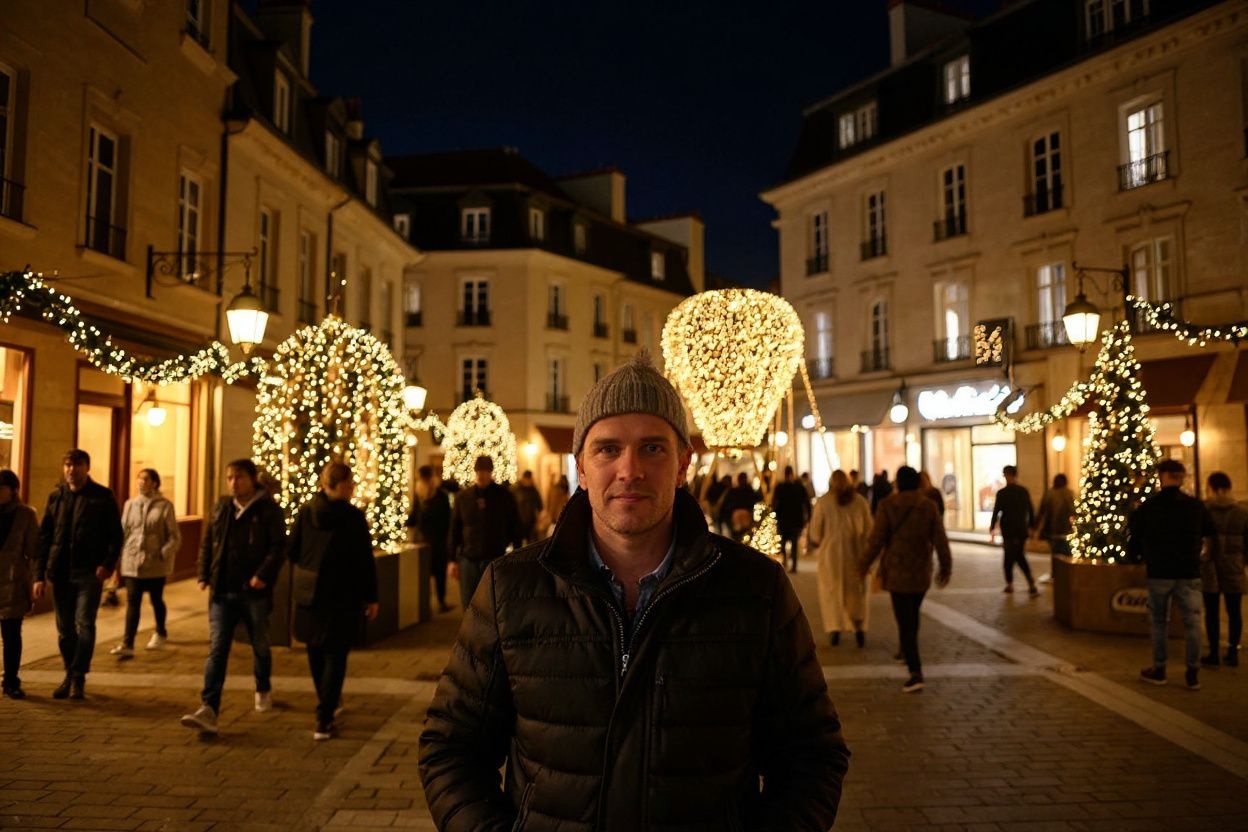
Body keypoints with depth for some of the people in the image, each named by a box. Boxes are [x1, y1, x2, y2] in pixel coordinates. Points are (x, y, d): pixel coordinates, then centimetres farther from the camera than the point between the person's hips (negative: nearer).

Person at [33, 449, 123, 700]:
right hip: (60, 573, 4)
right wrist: (40, 574, 4)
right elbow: (44, 537, 9)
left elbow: (115, 535, -1)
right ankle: (70, 675, 22)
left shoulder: (103, 497, -1)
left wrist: (108, 564, -14)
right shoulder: (56, 497, 9)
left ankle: (79, 676, 0)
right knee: (65, 628, 10)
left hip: (89, 573, -4)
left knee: (84, 624, -9)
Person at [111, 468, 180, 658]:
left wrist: (164, 554, -17)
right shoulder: (130, 504, 6)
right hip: (132, 562, 2)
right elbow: (123, 531, 8)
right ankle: (127, 644, -6)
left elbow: (174, 536, -6)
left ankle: (160, 633, 37)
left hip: (155, 564, -2)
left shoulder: (164, 506, -5)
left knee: (156, 600, 14)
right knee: (132, 602, -4)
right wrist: (121, 557, 0)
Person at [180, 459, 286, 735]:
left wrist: (263, 574, -23)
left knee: (260, 646, 14)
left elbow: (279, 547, -11)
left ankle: (263, 690, 38)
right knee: (217, 649, -6)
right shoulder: (220, 509, 10)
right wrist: (203, 575, 4)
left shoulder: (268, 510, -5)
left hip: (254, 591, -3)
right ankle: (209, 710, -10)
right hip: (222, 591, 3)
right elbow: (207, 545, 16)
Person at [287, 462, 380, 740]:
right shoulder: (354, 517, -14)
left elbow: (291, 551, 3)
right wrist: (371, 597, -3)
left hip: (308, 594, 5)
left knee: (315, 651, 21)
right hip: (342, 596, -5)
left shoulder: (305, 512, -2)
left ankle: (326, 705, 40)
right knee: (335, 656, 3)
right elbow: (366, 560, -12)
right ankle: (324, 721, -2)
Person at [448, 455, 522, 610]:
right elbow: (455, 530, 11)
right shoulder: (463, 497, 7)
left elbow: (515, 527, 4)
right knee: (468, 607, 7)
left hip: (496, 559, -2)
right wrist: (453, 560, 7)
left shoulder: (504, 495, 1)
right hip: (468, 560, 2)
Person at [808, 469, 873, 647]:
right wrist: (866, 555, 14)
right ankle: (859, 627, 1)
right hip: (855, 553, 2)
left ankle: (834, 629, 5)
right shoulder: (860, 501, -1)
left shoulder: (823, 502, -6)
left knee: (831, 591, 10)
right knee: (856, 592, 13)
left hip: (830, 552, -1)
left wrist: (815, 543, 17)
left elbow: (815, 530, -3)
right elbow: (869, 529, 3)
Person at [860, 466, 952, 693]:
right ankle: (908, 652, 38)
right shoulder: (928, 506, -2)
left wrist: (864, 564, 3)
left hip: (896, 572, -3)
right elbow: (940, 540, -1)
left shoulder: (887, 505, -10)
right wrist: (946, 567, 12)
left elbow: (876, 539, -10)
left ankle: (916, 672, -12)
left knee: (905, 621, -3)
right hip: (922, 571, 4)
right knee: (912, 614, 24)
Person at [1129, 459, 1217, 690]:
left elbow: (1135, 539, 2)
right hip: (1189, 574, 0)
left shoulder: (1146, 507, -4)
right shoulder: (1196, 506, -2)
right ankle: (1193, 673, 10)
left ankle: (1159, 670, 17)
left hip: (1158, 573, 0)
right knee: (1192, 621, 7)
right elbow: (1211, 535, 10)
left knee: (1159, 621, 11)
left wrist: (1135, 554, 23)